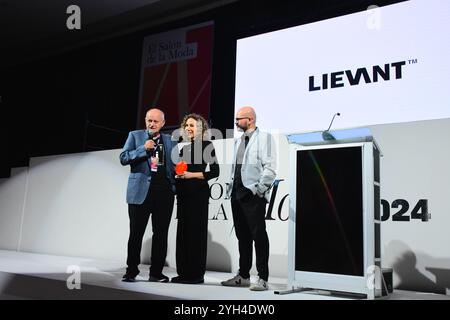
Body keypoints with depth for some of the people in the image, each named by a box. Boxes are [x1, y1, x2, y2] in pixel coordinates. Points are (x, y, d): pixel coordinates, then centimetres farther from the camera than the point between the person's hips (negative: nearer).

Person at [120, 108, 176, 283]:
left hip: (164, 191, 2)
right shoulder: (135, 135, 9)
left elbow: (174, 164, 20)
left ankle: (156, 272, 14)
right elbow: (123, 158, -1)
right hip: (140, 191, -2)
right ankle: (131, 271, 15)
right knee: (136, 233, 2)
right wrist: (143, 148, -11)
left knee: (161, 234, 4)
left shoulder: (170, 141, 16)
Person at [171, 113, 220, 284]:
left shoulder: (207, 146, -4)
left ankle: (196, 274, 6)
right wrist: (179, 174, 1)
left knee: (196, 231, -3)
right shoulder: (185, 148, 16)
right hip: (183, 193, 7)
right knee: (183, 231, 8)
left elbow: (215, 172, -11)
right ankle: (184, 272, 17)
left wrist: (191, 175, -14)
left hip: (199, 192, -7)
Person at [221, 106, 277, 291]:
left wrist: (260, 189, -15)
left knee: (258, 235, -3)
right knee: (242, 236, 12)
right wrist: (231, 186, 12)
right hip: (237, 193, 8)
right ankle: (243, 276, 21)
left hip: (253, 194, -7)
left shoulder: (264, 137, -4)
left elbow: (270, 167, -11)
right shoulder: (238, 141, 20)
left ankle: (263, 279, 4)